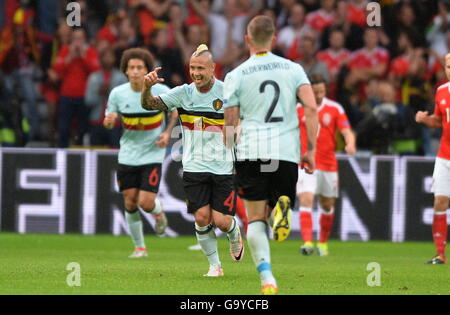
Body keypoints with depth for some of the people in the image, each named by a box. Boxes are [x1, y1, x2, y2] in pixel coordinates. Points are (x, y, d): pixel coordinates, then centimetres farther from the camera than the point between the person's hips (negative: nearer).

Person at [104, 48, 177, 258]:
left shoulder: (161, 91, -11)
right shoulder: (117, 94, -7)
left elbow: (175, 111, 8)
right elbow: (109, 122, 6)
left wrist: (167, 133, -7)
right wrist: (109, 121, -19)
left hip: (152, 154, -2)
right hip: (128, 154, 2)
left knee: (146, 203, -12)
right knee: (130, 203, 4)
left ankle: (158, 211, 26)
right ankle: (139, 247, 23)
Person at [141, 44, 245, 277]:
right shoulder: (183, 93, 1)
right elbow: (150, 104, -5)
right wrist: (147, 87, -26)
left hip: (223, 168, -2)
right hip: (194, 168, 2)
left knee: (221, 221, -6)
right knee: (202, 218, -8)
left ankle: (234, 234, 31)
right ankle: (215, 265, 10)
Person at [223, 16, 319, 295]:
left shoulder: (236, 75, 4)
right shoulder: (293, 69, 8)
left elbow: (230, 125, 5)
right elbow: (312, 108, -3)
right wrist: (311, 150, 1)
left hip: (251, 151, -1)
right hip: (287, 151, 1)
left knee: (256, 219, 4)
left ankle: (267, 279, -12)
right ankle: (283, 208, -24)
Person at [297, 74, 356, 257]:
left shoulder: (335, 109, 0)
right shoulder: (298, 109, 0)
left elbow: (347, 132, -8)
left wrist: (350, 144, -28)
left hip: (328, 165, 2)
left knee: (327, 205, 11)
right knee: (306, 200, -19)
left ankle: (323, 242, 30)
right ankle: (307, 242, -27)